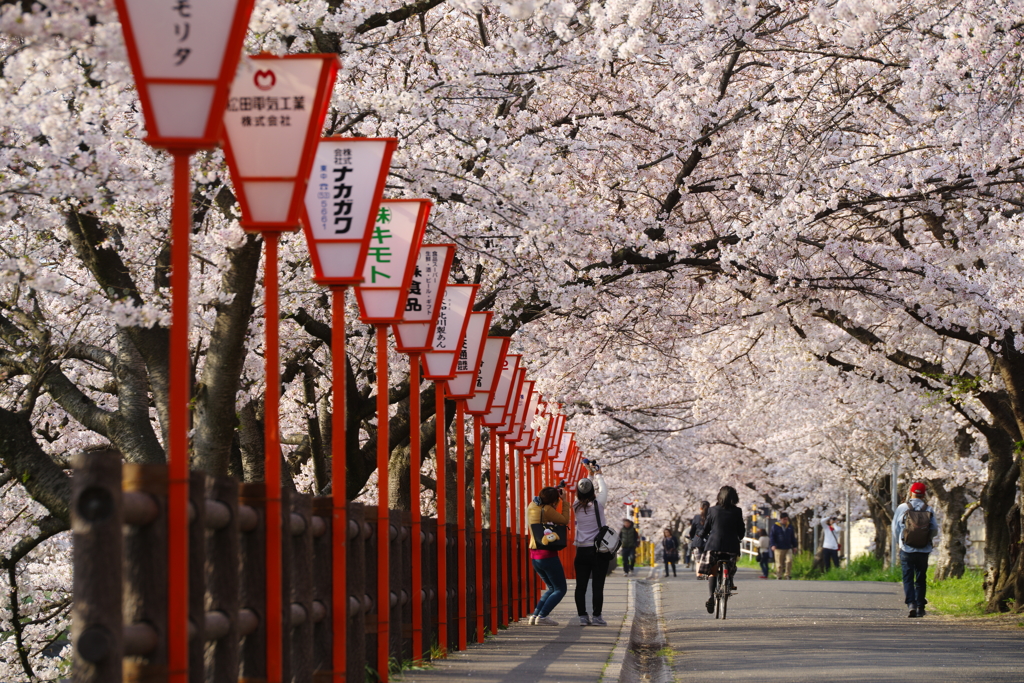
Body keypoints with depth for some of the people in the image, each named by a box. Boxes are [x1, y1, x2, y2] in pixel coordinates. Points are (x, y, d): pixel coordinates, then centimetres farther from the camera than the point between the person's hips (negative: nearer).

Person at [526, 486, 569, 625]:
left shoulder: (532, 507, 7)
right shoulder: (547, 510, -16)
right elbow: (565, 520, -8)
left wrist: (555, 492, 19)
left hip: (534, 556, 8)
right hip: (548, 555, -8)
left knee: (552, 588, 21)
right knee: (560, 589, 2)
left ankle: (534, 615, 9)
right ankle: (542, 616, -13)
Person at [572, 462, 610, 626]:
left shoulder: (576, 506, 2)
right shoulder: (598, 504, -8)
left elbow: (583, 495, 22)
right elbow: (603, 489, 11)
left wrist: (590, 475, 30)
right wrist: (597, 475, 28)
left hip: (581, 550, 3)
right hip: (598, 550, -3)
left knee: (581, 586, 5)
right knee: (598, 586, -1)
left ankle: (582, 616, 3)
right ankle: (597, 616, -1)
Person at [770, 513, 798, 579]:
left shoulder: (789, 527, 13)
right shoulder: (775, 526, 3)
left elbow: (793, 537, 20)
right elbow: (772, 537, 1)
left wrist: (794, 546, 17)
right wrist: (773, 545, -12)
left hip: (788, 548, 2)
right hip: (779, 549, -2)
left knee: (789, 560, -17)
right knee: (779, 564, 0)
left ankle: (786, 575, -7)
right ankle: (779, 576, 10)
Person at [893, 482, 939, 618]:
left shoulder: (902, 508, -4)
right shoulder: (929, 510, -1)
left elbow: (895, 529, 3)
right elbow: (935, 530, 5)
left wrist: (898, 542, 22)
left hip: (907, 550, -2)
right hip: (923, 551, 2)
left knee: (908, 579, 2)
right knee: (920, 579, 13)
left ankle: (911, 604, -16)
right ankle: (920, 607, 14)